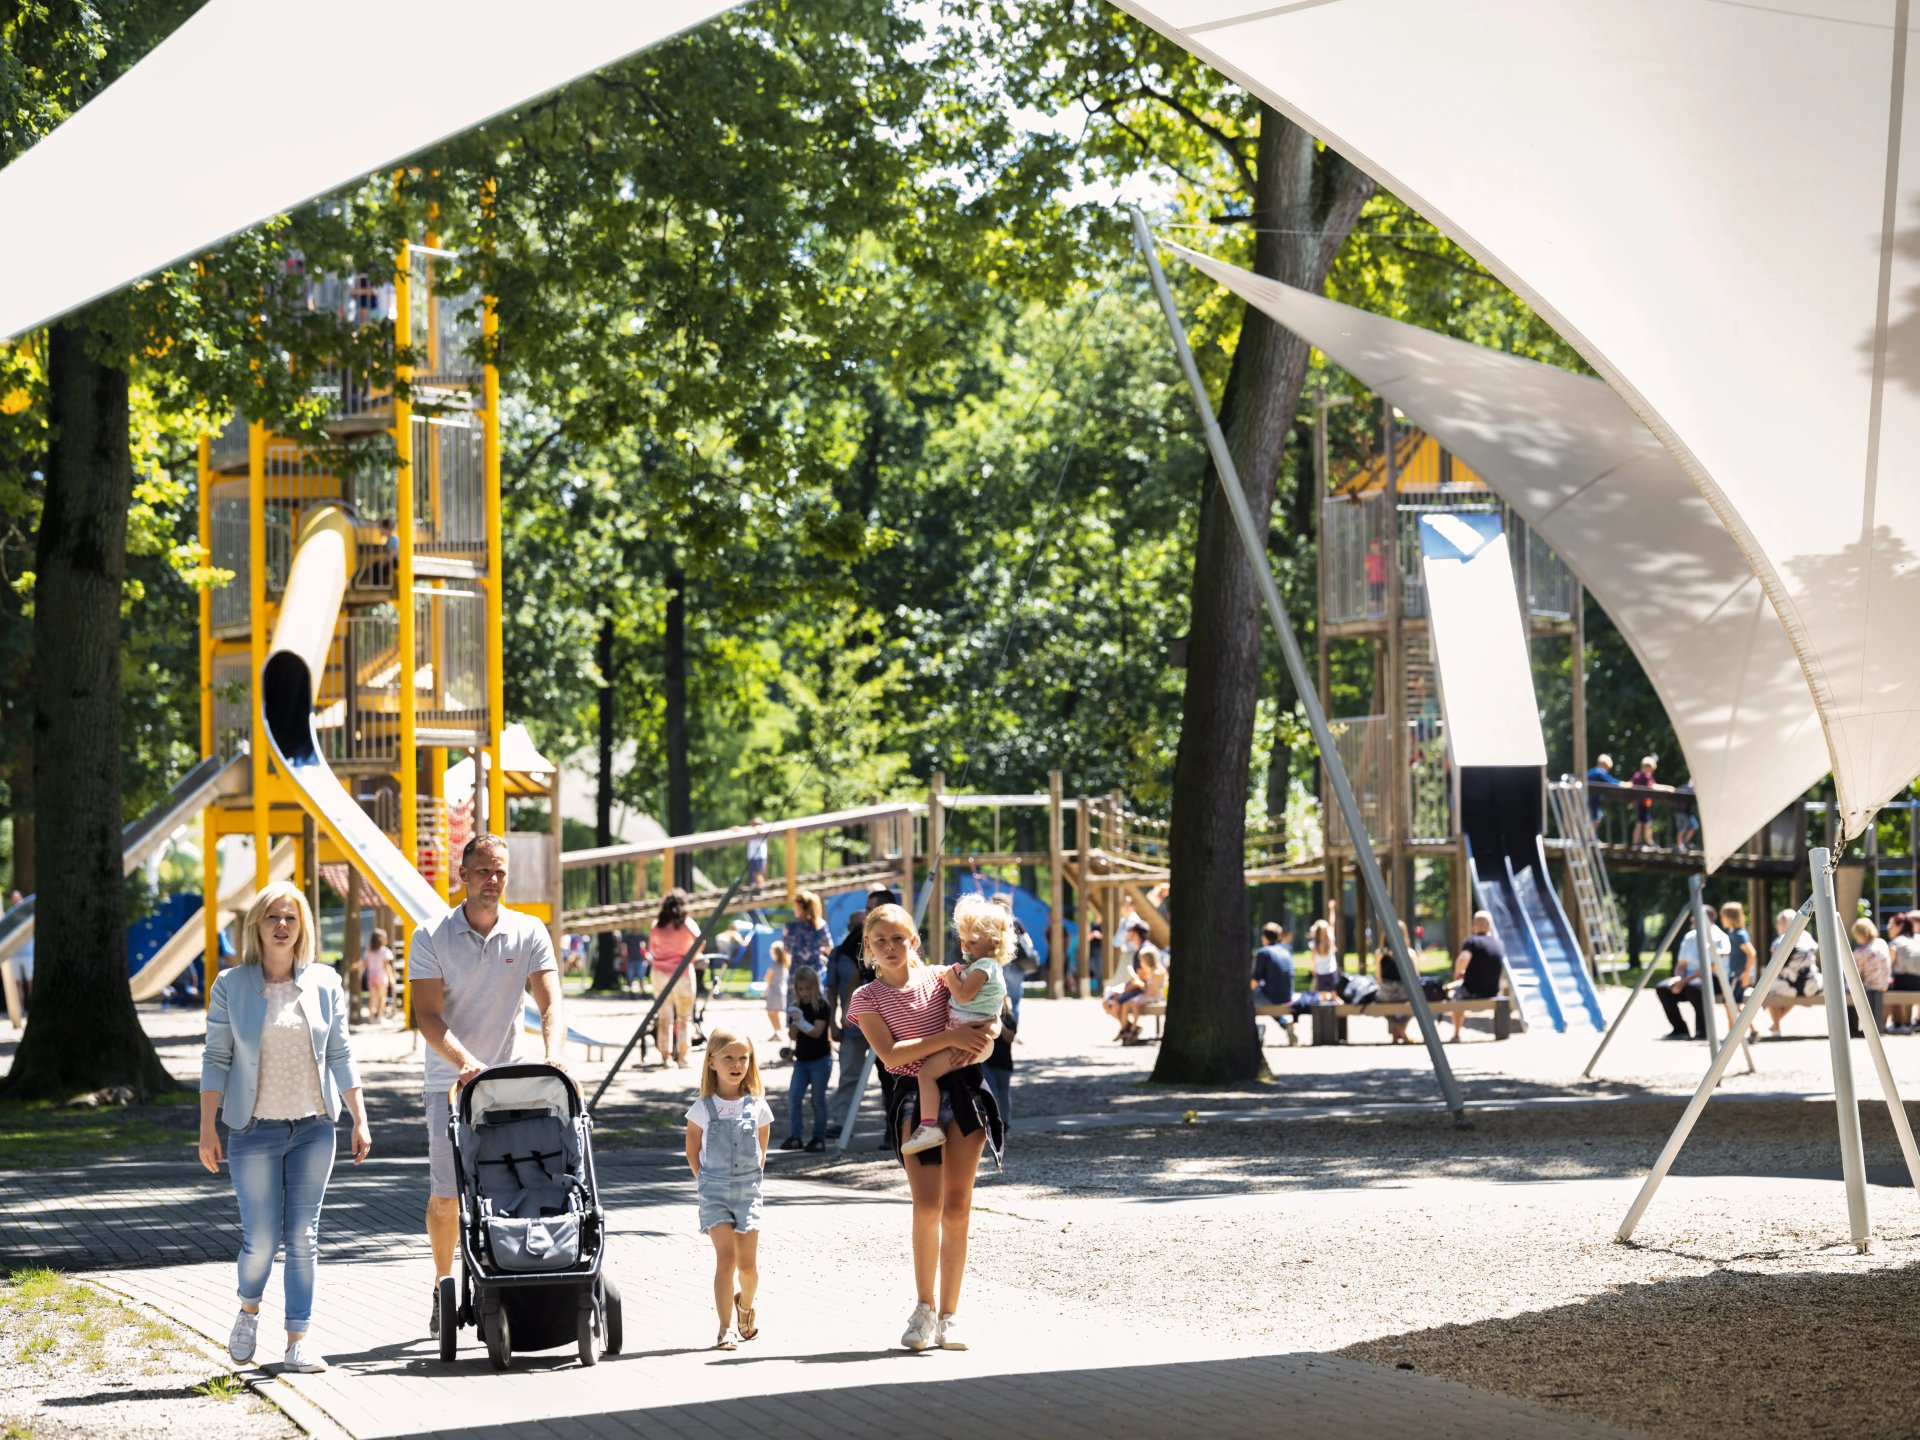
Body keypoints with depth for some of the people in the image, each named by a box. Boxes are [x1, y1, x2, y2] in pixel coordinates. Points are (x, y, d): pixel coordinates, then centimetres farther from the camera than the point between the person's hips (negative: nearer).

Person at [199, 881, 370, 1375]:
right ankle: (249, 1309, 27)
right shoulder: (231, 986, -1)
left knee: (303, 1238, 1)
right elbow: (216, 1059, 1)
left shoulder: (324, 983, 5)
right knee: (261, 1239, -2)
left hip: (313, 1128, 2)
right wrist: (208, 1128, -3)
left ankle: (298, 1339, 7)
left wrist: (360, 1119, 7)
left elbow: (340, 1056, 10)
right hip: (254, 1130, -2)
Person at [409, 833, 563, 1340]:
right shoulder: (431, 938, -5)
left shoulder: (529, 934, 0)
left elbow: (550, 1003, -9)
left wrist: (554, 1055, -29)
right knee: (445, 1194, -4)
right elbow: (428, 1017, -12)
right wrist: (467, 1064, -27)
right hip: (450, 1081, -1)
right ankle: (443, 1288, 13)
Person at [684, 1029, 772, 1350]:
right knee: (725, 1257, -12)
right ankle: (726, 1328, -11)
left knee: (747, 1262, 1)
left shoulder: (757, 1106, 4)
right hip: (714, 1190, -1)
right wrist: (704, 1181, 6)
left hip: (747, 1188, 1)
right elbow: (692, 1150, 11)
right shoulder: (703, 1108, 0)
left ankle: (745, 1308, 31)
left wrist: (752, 1179, 9)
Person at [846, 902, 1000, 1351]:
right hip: (914, 1097, -2)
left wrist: (987, 1033, -10)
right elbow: (890, 1054, -11)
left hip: (963, 1090, 2)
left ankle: (949, 1314, 9)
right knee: (927, 1205, -15)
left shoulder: (941, 978, 7)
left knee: (957, 1208, 1)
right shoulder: (867, 998, 1)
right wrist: (950, 1037, -17)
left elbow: (989, 1021, 14)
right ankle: (924, 1307, 1)